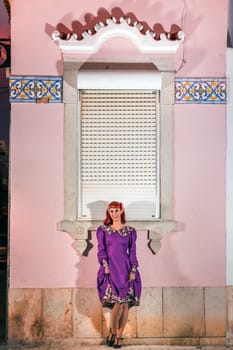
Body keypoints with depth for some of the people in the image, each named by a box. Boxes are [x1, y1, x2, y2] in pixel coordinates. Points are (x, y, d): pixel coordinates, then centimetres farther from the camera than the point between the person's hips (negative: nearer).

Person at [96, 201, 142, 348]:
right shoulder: (102, 230, 7)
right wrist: (105, 266, -9)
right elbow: (101, 250, 4)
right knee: (118, 302, -13)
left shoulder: (130, 231, 8)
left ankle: (119, 336, 14)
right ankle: (112, 332, 9)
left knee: (125, 304, 0)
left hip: (126, 268, 2)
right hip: (110, 269, -2)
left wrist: (133, 270, -3)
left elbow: (132, 252, 6)